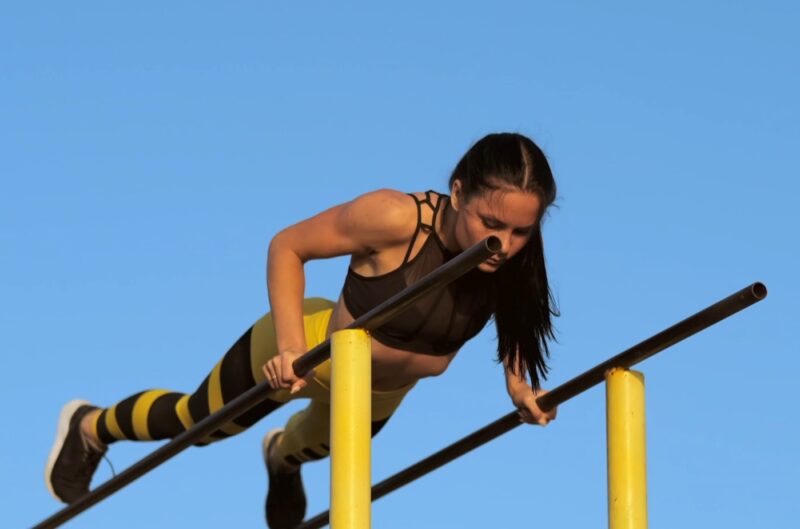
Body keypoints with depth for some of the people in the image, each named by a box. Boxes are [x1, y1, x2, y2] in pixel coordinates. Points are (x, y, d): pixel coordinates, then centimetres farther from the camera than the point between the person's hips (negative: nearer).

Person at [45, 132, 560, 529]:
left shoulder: (513, 256, -28)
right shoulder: (395, 218, -41)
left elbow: (511, 310, -3)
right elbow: (287, 246, -28)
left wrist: (517, 383, -13)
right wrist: (290, 345, -35)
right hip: (313, 350, -5)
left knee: (319, 442, 39)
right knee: (195, 422, 23)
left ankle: (282, 456, 77)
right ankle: (90, 428, 55)